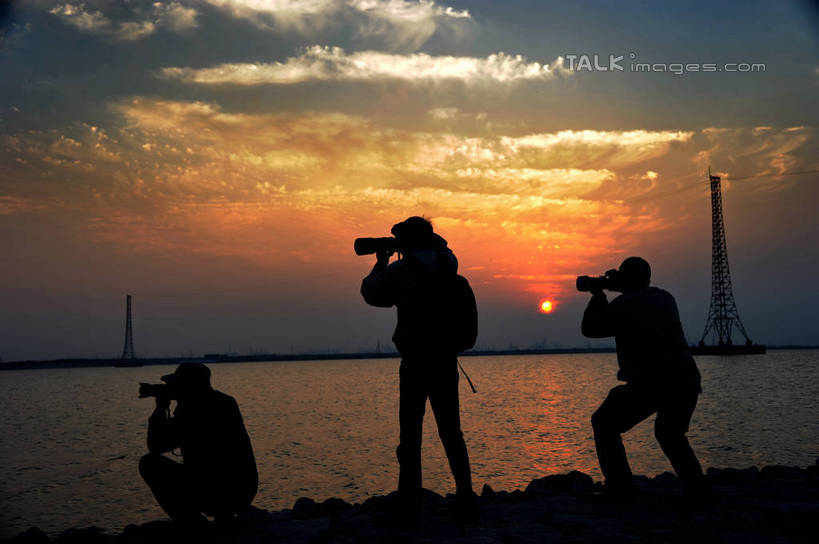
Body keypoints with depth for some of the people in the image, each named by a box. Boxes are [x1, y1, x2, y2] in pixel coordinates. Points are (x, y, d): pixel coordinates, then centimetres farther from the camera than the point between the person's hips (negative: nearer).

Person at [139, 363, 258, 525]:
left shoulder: (190, 408, -11)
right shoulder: (227, 402, 12)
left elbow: (155, 446, -4)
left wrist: (161, 407, 8)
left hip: (216, 495, -8)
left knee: (149, 463, 4)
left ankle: (192, 523, -1)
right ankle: (224, 515, 20)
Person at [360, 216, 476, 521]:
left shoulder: (400, 271, -8)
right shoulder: (449, 266, 4)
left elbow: (371, 293, 7)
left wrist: (380, 265, 21)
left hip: (415, 363, -4)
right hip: (446, 362, 4)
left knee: (410, 433, 1)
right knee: (451, 432, 13)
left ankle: (410, 505, -2)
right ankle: (465, 499, 13)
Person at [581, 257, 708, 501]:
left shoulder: (622, 305, -2)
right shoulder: (666, 299, 16)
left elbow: (590, 328, 10)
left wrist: (597, 297, 24)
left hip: (649, 384, -6)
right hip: (687, 382, 6)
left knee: (604, 423, 13)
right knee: (669, 432, 30)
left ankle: (618, 487, 6)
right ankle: (696, 488, 16)